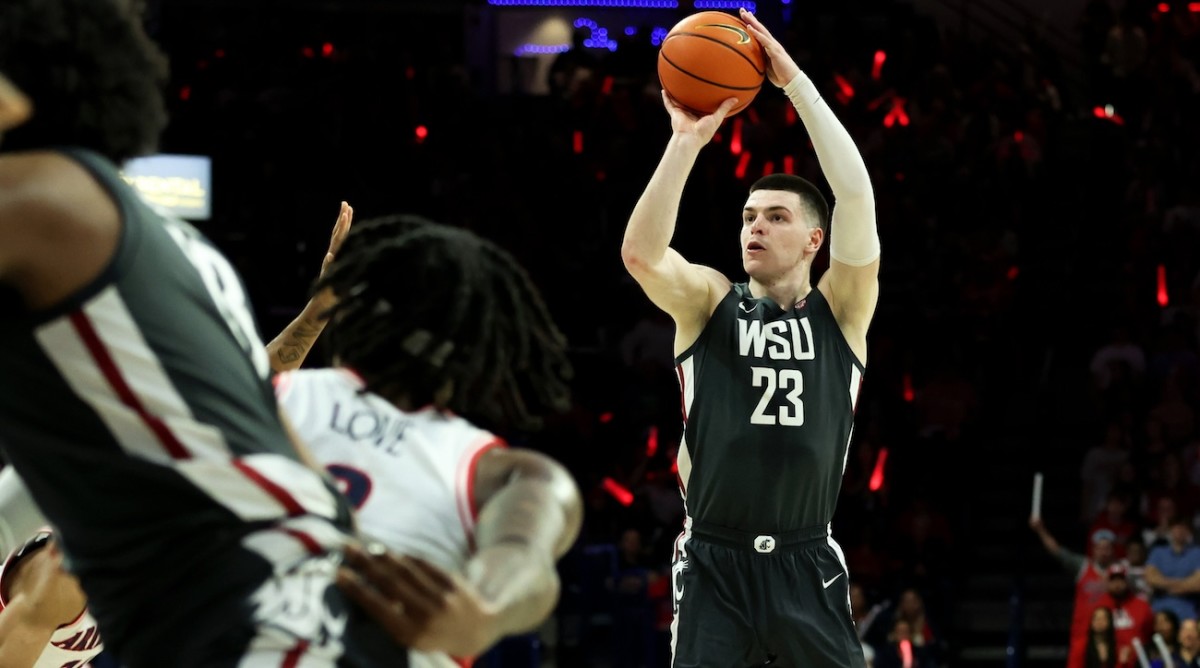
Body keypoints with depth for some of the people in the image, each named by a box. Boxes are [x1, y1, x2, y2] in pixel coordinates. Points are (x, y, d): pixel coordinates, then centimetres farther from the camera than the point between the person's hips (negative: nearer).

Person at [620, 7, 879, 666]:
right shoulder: (709, 302, 5)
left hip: (806, 563, 0)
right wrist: (686, 141, -19)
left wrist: (796, 83, -13)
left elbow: (856, 196, -10)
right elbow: (639, 253, -15)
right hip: (713, 562, 0)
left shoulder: (840, 310, 4)